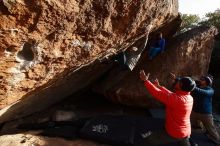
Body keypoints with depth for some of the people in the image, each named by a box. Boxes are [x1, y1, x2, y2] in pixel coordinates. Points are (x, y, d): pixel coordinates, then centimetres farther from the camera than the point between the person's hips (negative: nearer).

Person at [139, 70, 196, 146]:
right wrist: (159, 86, 13)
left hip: (173, 133, -8)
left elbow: (158, 94, -27)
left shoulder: (177, 99, -30)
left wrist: (145, 80, -19)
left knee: (149, 139, 0)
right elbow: (170, 95, 8)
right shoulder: (189, 98, -3)